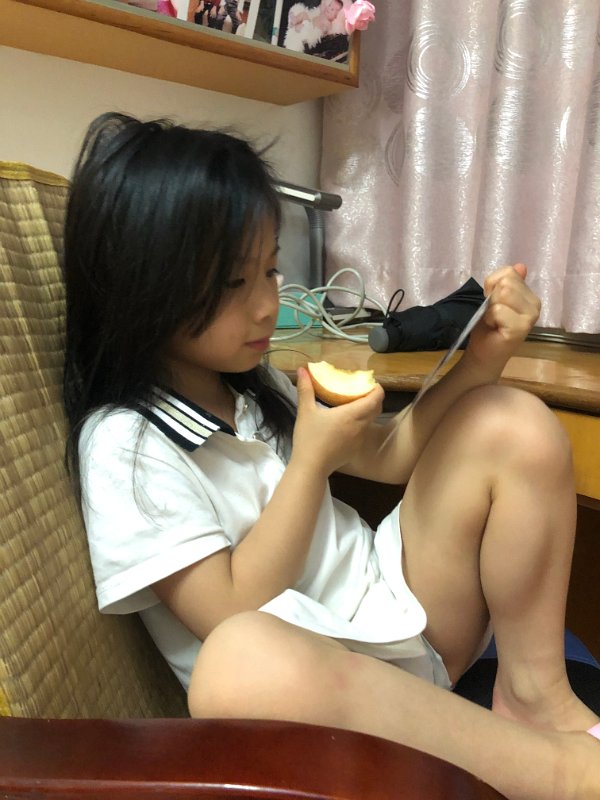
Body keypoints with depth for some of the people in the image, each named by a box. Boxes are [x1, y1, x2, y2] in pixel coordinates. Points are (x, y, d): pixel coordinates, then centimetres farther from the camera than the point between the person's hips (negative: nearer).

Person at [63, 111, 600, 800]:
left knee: (515, 425, -3)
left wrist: (477, 362, -4)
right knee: (239, 661, -43)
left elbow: (387, 454, 9)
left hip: (398, 610, 7)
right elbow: (235, 615, -16)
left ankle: (534, 693, 1)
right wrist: (312, 460, -17)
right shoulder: (124, 443, -14)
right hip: (311, 677, -6)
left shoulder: (255, 386, 8)